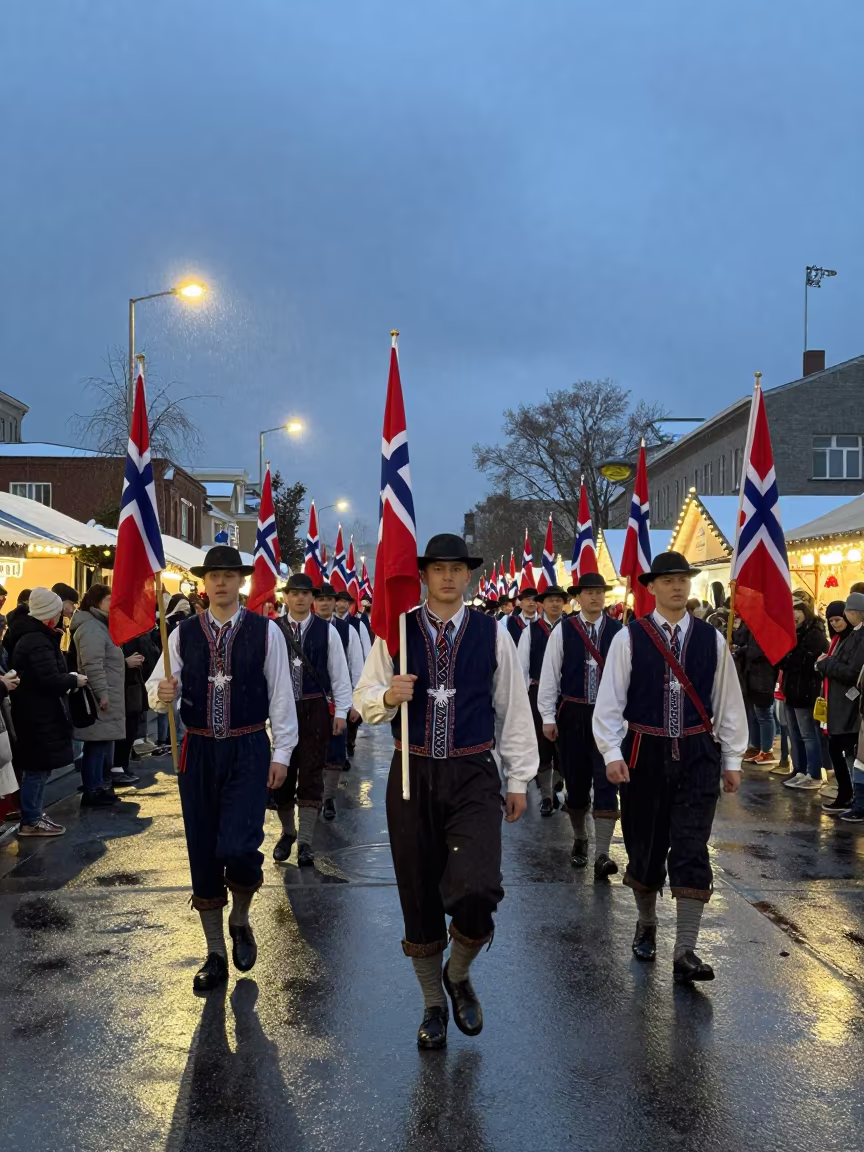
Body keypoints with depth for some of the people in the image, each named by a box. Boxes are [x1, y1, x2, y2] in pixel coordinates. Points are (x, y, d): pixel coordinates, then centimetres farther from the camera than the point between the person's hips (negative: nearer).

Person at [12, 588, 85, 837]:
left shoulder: (33, 636, 13)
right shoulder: (38, 641, -20)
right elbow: (51, 679, -26)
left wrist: (68, 677, 6)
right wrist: (74, 680, -10)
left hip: (38, 712, 10)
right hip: (40, 714, -10)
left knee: (38, 767, 16)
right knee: (38, 767, -3)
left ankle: (35, 813, 24)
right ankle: (30, 821, 4)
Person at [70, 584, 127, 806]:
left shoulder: (98, 625, 19)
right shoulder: (91, 629, -17)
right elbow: (93, 665, -25)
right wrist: (102, 693, -25)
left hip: (105, 696, 11)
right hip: (99, 699, -11)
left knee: (103, 743, 15)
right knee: (98, 745, -6)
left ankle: (101, 786, 23)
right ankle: (93, 792, -1)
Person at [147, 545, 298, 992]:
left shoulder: (266, 631, -2)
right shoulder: (183, 633, 3)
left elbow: (280, 694, 0)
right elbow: (158, 686, 2)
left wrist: (282, 752, -2)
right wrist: (162, 694, -21)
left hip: (248, 751, -3)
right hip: (198, 751, 3)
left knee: (237, 848, -16)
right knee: (202, 854, 9)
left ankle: (240, 921, 18)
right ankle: (215, 954, 26)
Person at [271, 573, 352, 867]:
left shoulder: (326, 630, -2)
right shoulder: (272, 629, -2)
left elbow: (339, 673, 1)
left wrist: (341, 711, -1)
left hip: (315, 709, -1)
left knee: (310, 775, 2)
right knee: (282, 773, 10)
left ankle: (305, 842, 10)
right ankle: (287, 832, 31)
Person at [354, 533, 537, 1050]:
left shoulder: (492, 634, 2)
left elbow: (514, 708, 7)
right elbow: (363, 700, 6)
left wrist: (520, 779, 7)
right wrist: (388, 697, -17)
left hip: (473, 777, -1)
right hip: (412, 774, 1)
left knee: (475, 890, -17)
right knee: (419, 896, 10)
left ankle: (459, 975, 16)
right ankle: (434, 1004, 32)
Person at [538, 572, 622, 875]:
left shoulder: (618, 631, -2)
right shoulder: (562, 630, -3)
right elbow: (549, 674, 0)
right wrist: (548, 717, -3)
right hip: (572, 714, 1)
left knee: (606, 782, -7)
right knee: (576, 781, 11)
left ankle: (602, 854, -7)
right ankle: (579, 839, 32)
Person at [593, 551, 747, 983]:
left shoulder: (712, 639, 3)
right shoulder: (629, 638, -5)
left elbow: (728, 701, 7)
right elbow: (610, 699, -6)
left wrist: (732, 759, 7)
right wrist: (612, 752, -15)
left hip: (697, 754, 1)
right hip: (645, 753, -1)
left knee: (691, 850, -5)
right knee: (645, 845, 12)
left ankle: (685, 952, -1)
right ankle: (646, 925, 36)